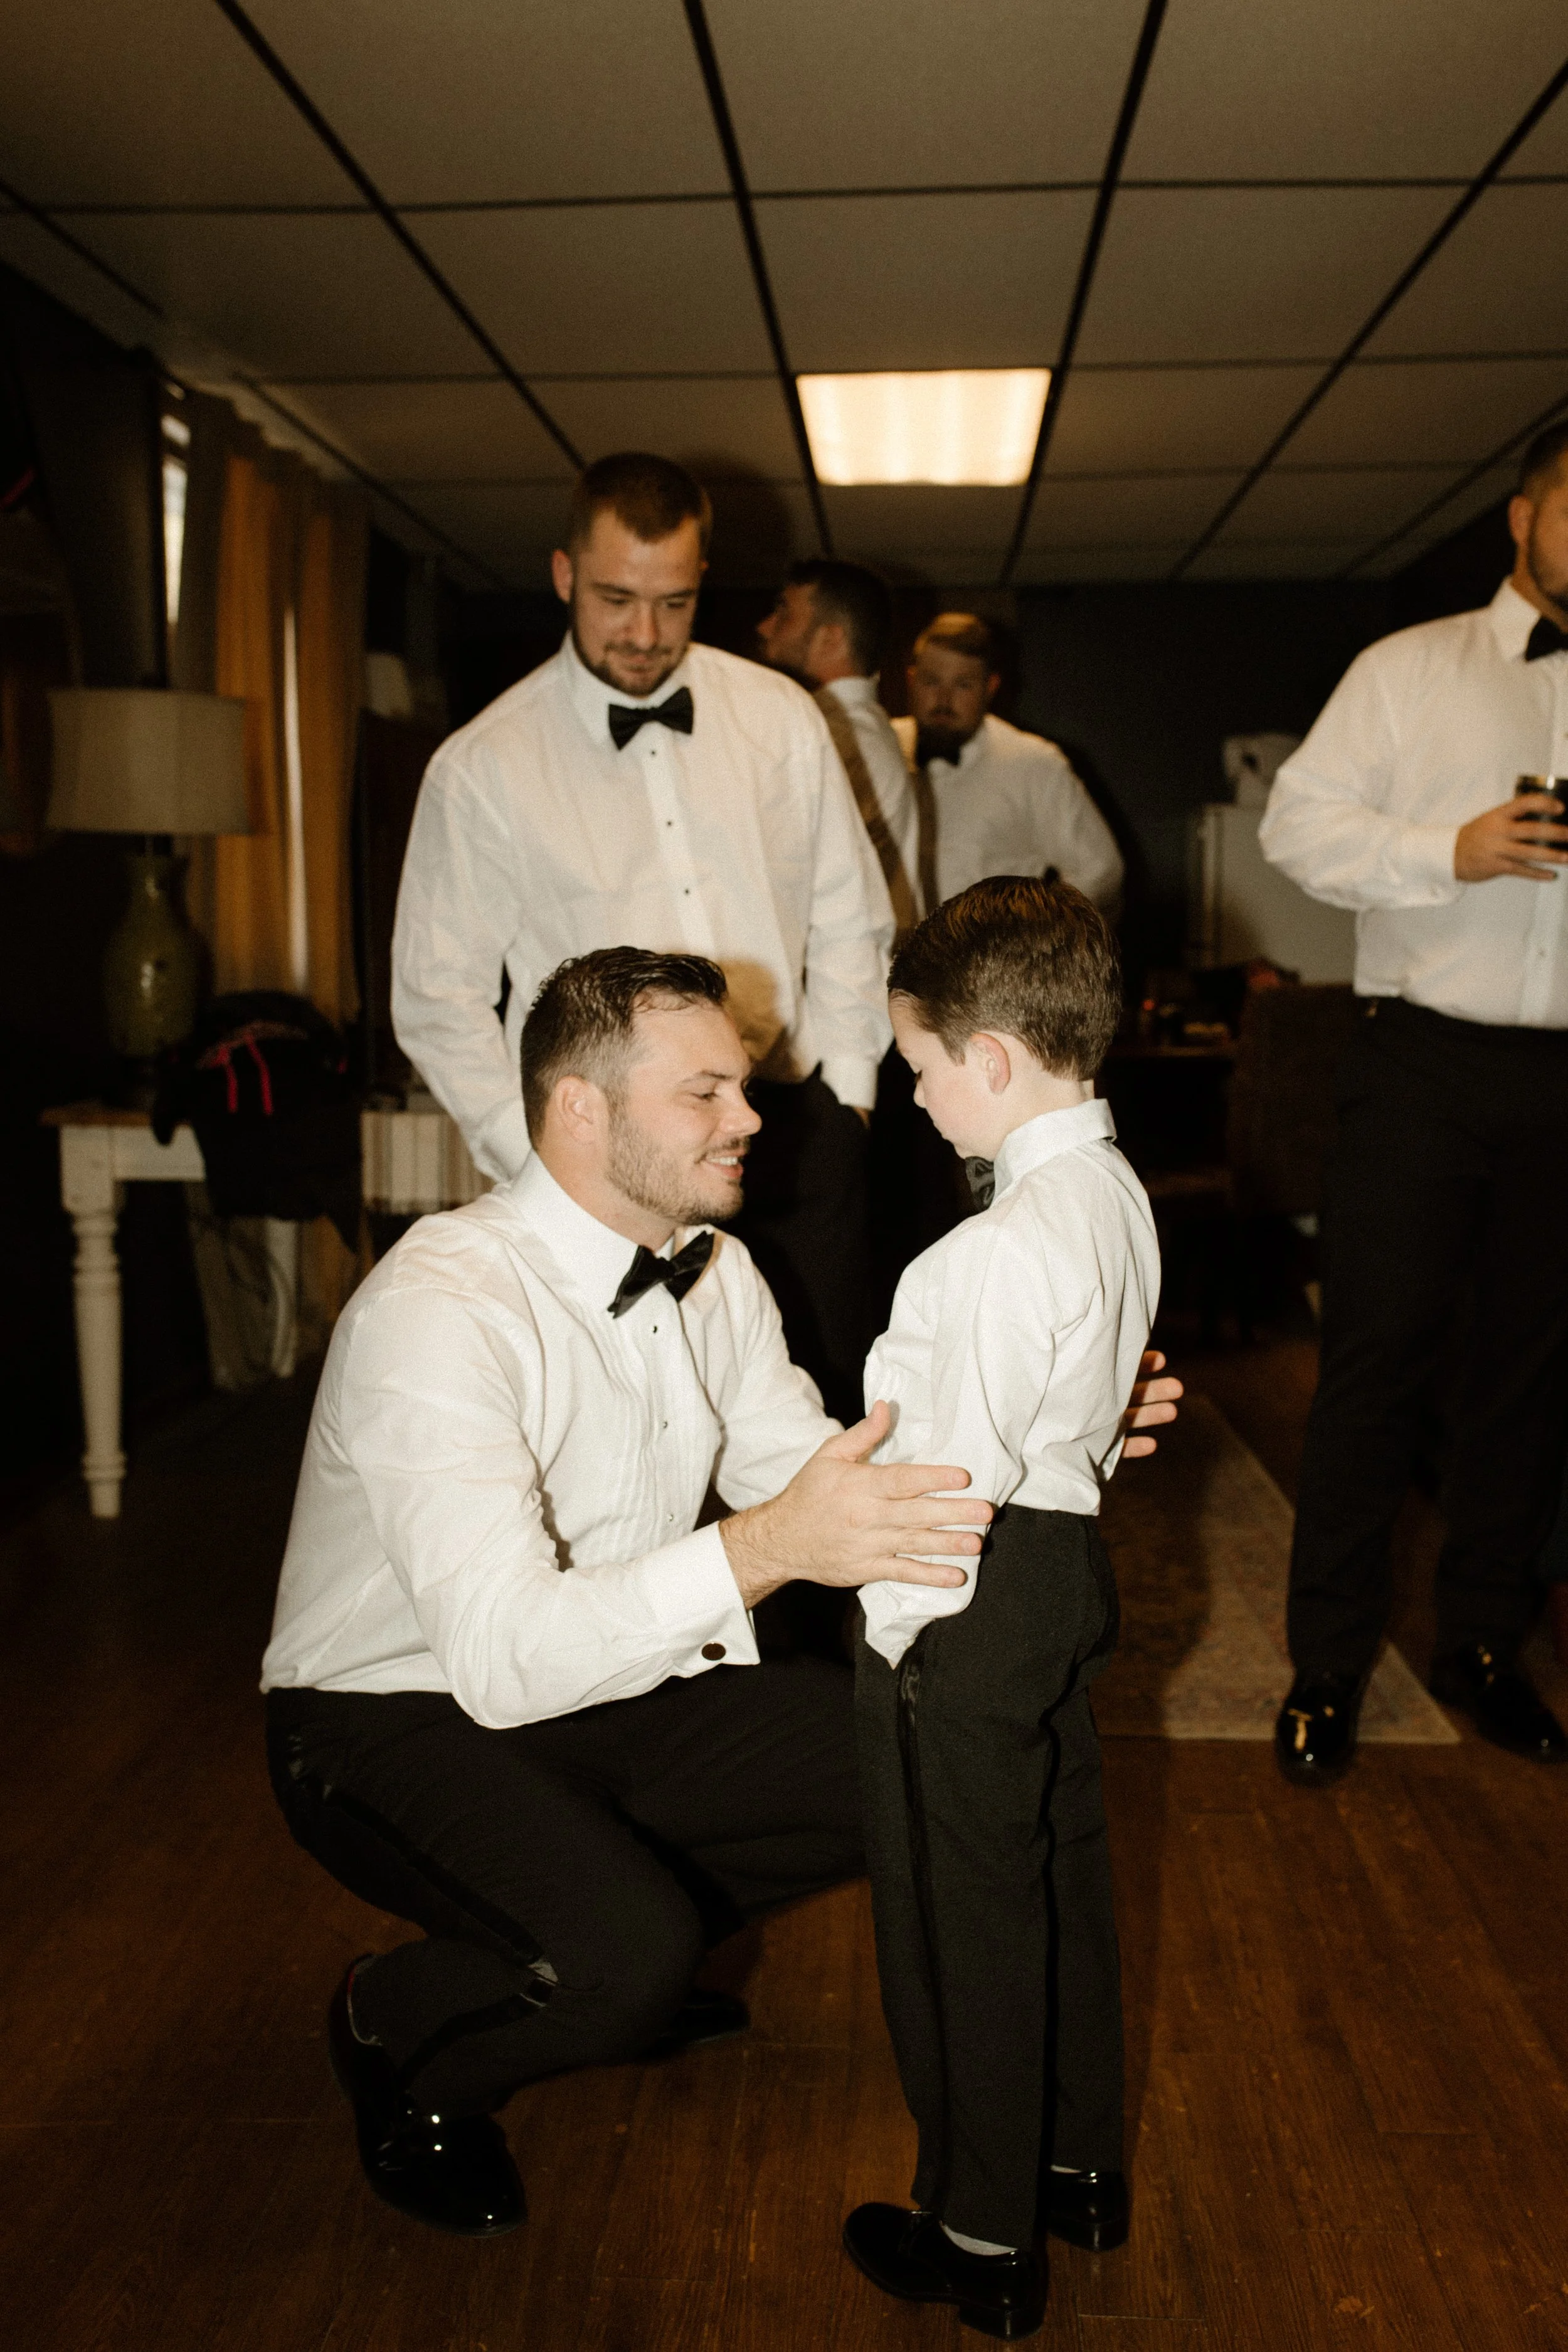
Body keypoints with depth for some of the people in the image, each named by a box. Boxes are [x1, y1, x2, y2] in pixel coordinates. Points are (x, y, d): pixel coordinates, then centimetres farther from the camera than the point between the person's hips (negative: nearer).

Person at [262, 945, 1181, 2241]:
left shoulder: (714, 1272, -4)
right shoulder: (438, 1307, -30)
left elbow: (822, 1477, 4)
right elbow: (500, 1652, -39)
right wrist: (765, 1549, -49)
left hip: (612, 1685, 8)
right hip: (401, 1717, -7)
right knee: (623, 1959, -31)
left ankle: (631, 1945, 16)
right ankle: (394, 2032, 4)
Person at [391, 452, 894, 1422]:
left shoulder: (782, 717, 7)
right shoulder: (483, 767, -1)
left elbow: (850, 920, 13)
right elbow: (439, 998, 1)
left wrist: (847, 1097, 5)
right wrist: (540, 1162, -7)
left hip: (792, 1132, 3)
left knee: (834, 1416, 2)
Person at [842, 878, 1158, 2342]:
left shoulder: (1008, 1249, -27)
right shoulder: (1116, 1194, 4)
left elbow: (961, 1469, -23)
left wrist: (895, 1622, -13)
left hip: (971, 1607, -10)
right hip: (1069, 1562, 10)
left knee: (958, 1914, 7)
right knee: (1061, 1869, 23)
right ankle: (1080, 2164, 41)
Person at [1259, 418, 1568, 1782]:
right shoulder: (1414, 669, 6)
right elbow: (1298, 822, -2)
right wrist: (1451, 850, -15)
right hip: (1428, 1063, -3)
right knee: (1381, 1354, -2)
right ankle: (1329, 1665, 10)